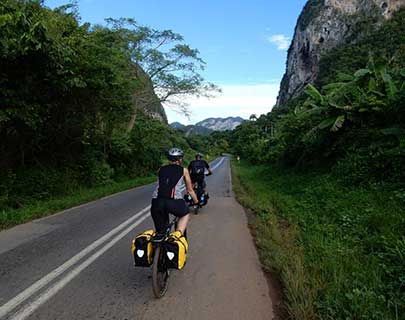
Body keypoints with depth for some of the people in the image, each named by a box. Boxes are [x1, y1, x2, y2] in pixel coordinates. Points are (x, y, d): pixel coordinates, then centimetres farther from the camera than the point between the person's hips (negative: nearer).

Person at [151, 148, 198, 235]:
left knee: (161, 233, 17)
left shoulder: (161, 169, 23)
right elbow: (190, 190, 25)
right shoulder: (184, 170, 17)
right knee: (186, 214, 30)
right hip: (174, 202, -2)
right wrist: (196, 202, 42)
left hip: (156, 202, 3)